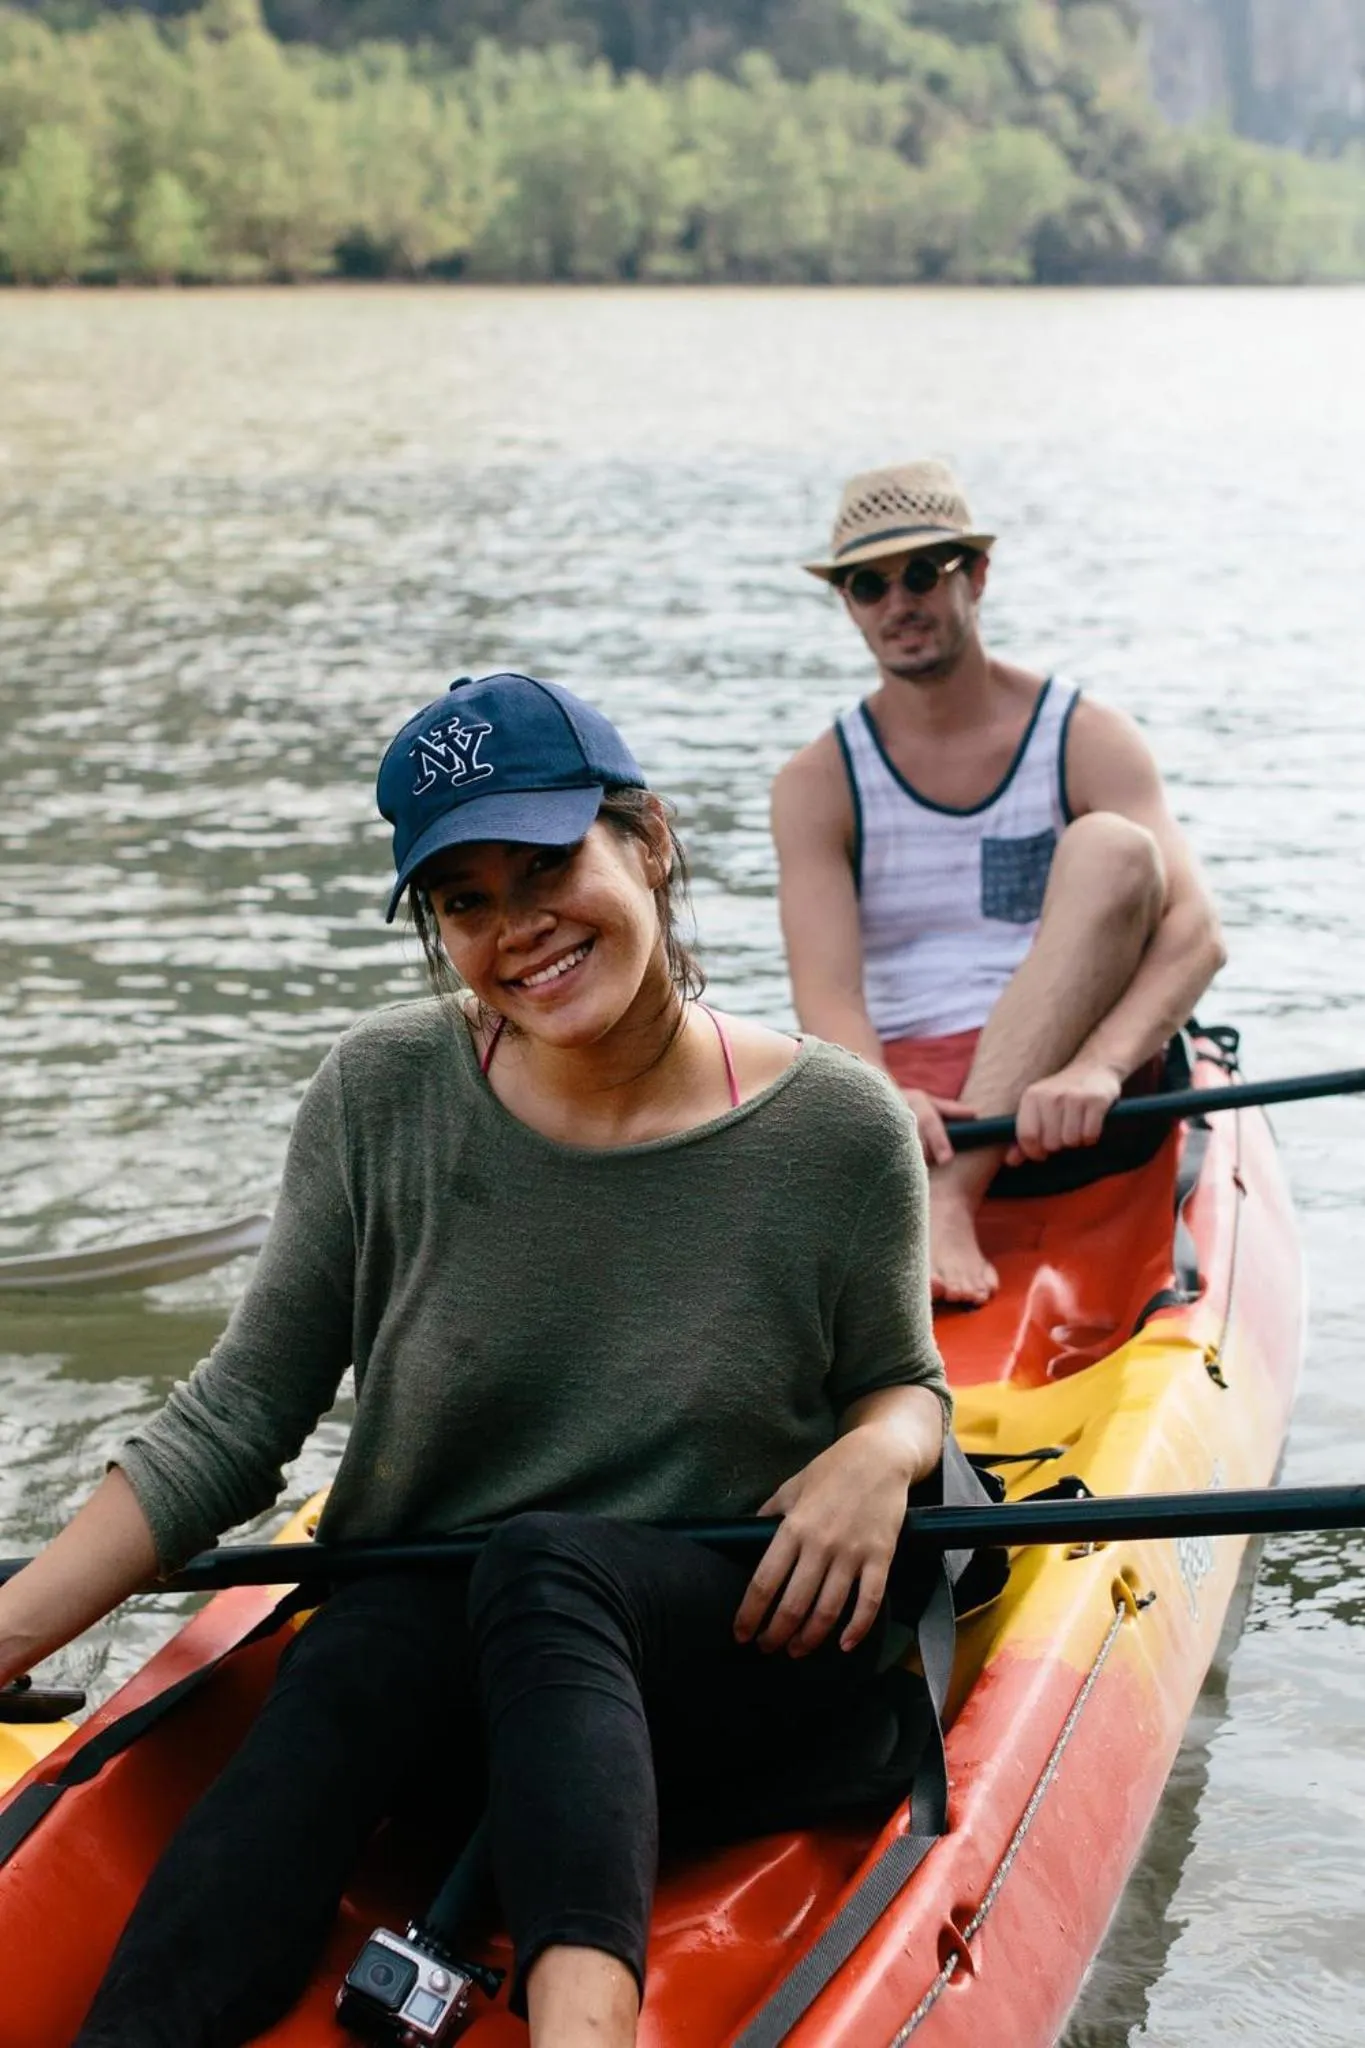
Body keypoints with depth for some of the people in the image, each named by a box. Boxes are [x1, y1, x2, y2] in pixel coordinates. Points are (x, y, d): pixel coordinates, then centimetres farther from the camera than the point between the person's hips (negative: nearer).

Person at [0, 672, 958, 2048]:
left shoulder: (837, 1132, -5)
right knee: (348, 1668, -33)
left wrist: (880, 1452, -14)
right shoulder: (380, 1098, -3)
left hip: (740, 1643, -1)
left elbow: (898, 1383, 11)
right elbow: (235, 1420, 0)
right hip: (434, 1636, 2)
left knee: (540, 1568, -35)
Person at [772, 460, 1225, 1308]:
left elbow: (1197, 932, -14)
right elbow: (826, 990, -9)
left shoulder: (1089, 742, 1)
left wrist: (1093, 1067, -34)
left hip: (1057, 1096, -1)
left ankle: (951, 1196, -38)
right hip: (900, 1087, 1)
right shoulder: (818, 785, 5)